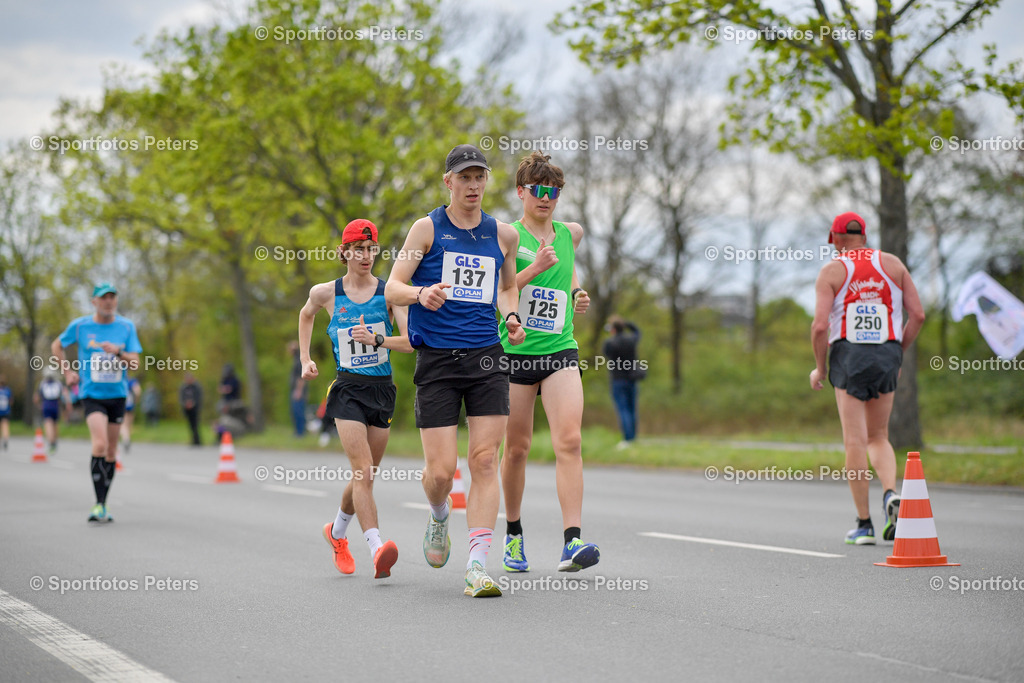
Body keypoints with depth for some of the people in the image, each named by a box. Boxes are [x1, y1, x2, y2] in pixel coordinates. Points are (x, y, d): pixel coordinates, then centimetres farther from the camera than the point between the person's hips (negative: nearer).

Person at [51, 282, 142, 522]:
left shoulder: (127, 327, 2)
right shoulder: (80, 326, -2)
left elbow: (134, 363, -3)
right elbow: (56, 346, 16)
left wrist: (117, 352, -20)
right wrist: (67, 372, 8)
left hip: (117, 395, 3)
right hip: (92, 395, -3)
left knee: (111, 452, 9)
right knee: (100, 445, -22)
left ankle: (104, 505, 21)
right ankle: (99, 504, -18)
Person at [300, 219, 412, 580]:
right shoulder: (326, 293, 2)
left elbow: (411, 341, -9)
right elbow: (306, 314, 25)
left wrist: (377, 340, -24)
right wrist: (305, 359, 18)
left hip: (382, 388, 2)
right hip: (348, 388, -2)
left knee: (366, 474, 11)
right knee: (363, 469, -19)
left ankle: (337, 531, 38)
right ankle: (377, 549, -28)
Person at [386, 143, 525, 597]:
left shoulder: (503, 235, 11)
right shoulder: (428, 228, 2)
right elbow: (392, 288, -1)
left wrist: (511, 316, 5)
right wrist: (420, 294, -22)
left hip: (487, 358, 2)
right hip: (437, 359, -2)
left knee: (484, 461, -8)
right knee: (441, 470, -6)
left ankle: (477, 568, -7)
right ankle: (439, 517, 30)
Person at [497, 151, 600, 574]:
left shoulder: (570, 234, 12)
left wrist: (576, 294, 12)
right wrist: (534, 269, -19)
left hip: (560, 351, 2)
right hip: (514, 351, -2)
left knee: (569, 441, -15)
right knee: (517, 447, 7)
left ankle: (572, 543, -21)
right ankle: (513, 533, 28)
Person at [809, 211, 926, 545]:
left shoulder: (831, 271, 0)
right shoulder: (893, 264, 9)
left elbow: (820, 325, -10)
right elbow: (918, 314, 3)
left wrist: (819, 368, 3)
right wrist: (898, 354, 14)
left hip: (848, 355, -3)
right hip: (887, 355, 3)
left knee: (855, 442, 0)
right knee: (878, 437, 16)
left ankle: (864, 524, 0)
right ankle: (890, 494, -11)